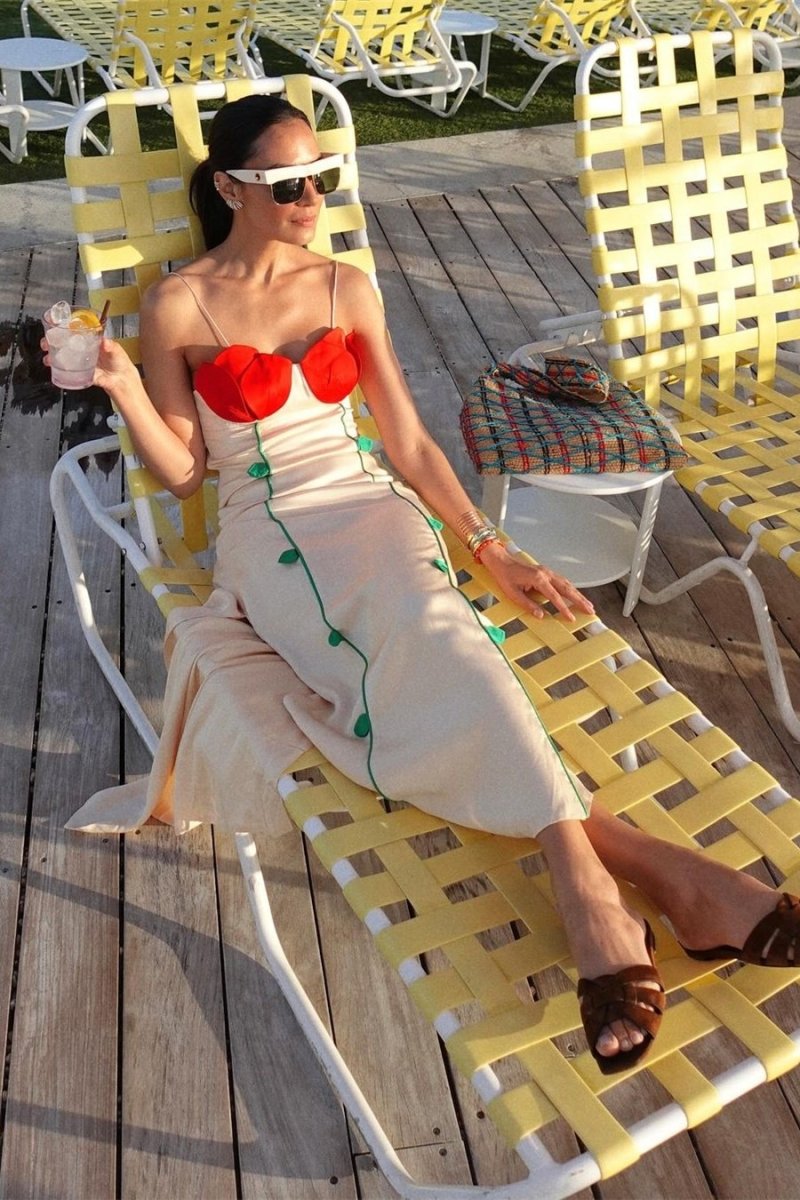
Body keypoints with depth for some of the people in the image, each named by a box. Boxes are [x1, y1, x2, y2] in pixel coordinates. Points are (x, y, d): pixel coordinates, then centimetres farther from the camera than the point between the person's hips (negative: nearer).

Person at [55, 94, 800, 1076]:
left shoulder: (347, 288, 11)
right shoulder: (177, 308, 2)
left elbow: (410, 441, 9)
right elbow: (181, 470, 4)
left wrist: (491, 549, 0)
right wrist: (120, 385, -13)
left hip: (371, 504, 2)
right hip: (269, 529, -2)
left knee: (426, 627, -34)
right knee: (426, 639, -33)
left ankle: (583, 881, -43)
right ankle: (619, 854, -41)